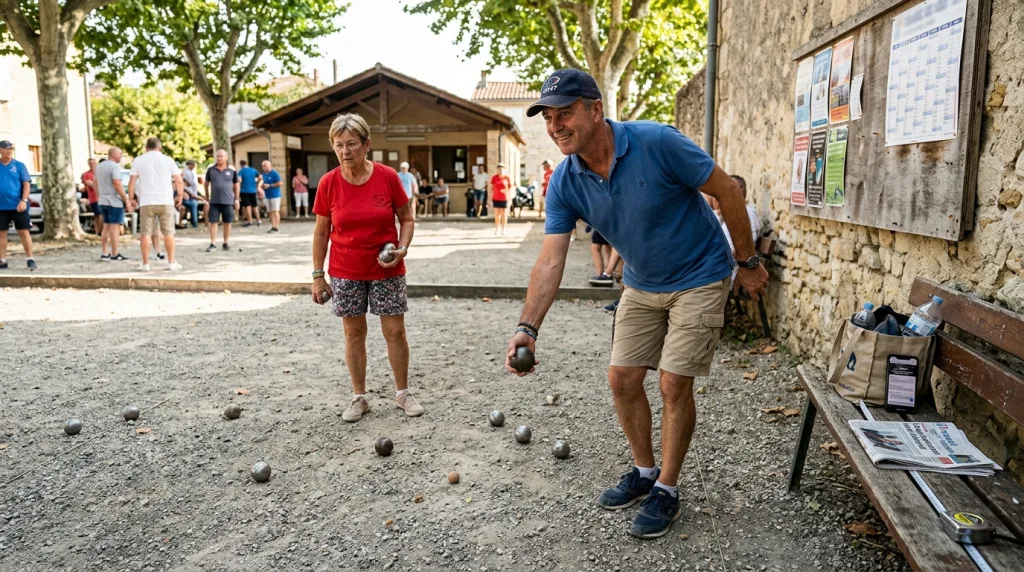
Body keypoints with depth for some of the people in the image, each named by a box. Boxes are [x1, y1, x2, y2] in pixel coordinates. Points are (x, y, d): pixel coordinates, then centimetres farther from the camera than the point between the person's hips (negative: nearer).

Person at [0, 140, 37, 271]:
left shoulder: (19, 165, 1)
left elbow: (26, 184, -2)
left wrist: (23, 201, -13)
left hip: (17, 205, -2)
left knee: (24, 232, -1)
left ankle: (30, 259, 3)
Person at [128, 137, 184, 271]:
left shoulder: (138, 161, 6)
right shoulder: (168, 160, 5)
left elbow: (132, 182, 1)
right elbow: (179, 181, 2)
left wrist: (131, 198, 11)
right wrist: (179, 196, 15)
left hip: (146, 201, 0)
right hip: (166, 201, 0)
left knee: (146, 233, 3)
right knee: (168, 232, 4)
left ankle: (145, 263, 3)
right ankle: (171, 262, 5)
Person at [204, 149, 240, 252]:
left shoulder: (232, 170, 0)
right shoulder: (211, 169, 2)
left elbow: (236, 185, 7)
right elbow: (206, 184, 11)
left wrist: (237, 199, 5)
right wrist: (207, 197, 10)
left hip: (228, 201, 0)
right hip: (214, 201, 0)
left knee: (227, 222, 6)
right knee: (213, 222, -1)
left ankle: (225, 243, 19)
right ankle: (212, 244, 5)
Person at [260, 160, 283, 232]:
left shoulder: (275, 173, -7)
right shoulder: (264, 174, 15)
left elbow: (280, 183, -12)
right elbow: (262, 184, 25)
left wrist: (270, 185, -13)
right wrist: (262, 186, 1)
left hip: (275, 195, -7)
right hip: (267, 196, 7)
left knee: (275, 211, -9)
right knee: (270, 212, 5)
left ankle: (277, 227, -8)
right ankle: (273, 226, 9)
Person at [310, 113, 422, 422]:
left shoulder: (388, 177, -9)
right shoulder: (328, 183, -7)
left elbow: (407, 218, 1)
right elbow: (321, 231, 1)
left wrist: (402, 248, -15)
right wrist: (318, 275, 1)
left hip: (387, 269, 0)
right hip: (345, 272, 1)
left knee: (395, 331, 4)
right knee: (354, 332, 8)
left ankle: (403, 393, 21)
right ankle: (359, 397, 22)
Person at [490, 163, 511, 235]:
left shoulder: (507, 178, -4)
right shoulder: (494, 178, 0)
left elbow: (510, 187, 4)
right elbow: (491, 188, 4)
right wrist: (490, 199, 2)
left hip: (504, 199, -2)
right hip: (496, 198, 2)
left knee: (504, 214, 0)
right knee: (497, 214, 8)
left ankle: (503, 229, 8)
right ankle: (497, 228, 20)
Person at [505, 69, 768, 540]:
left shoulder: (657, 143, -27)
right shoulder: (564, 183, -12)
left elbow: (727, 191, -16)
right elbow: (551, 260, -16)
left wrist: (748, 262, -8)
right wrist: (528, 327, -28)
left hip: (698, 279, -5)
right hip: (641, 285, 5)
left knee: (674, 385, -5)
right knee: (622, 379, 6)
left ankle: (666, 489, 16)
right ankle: (644, 471, 28)